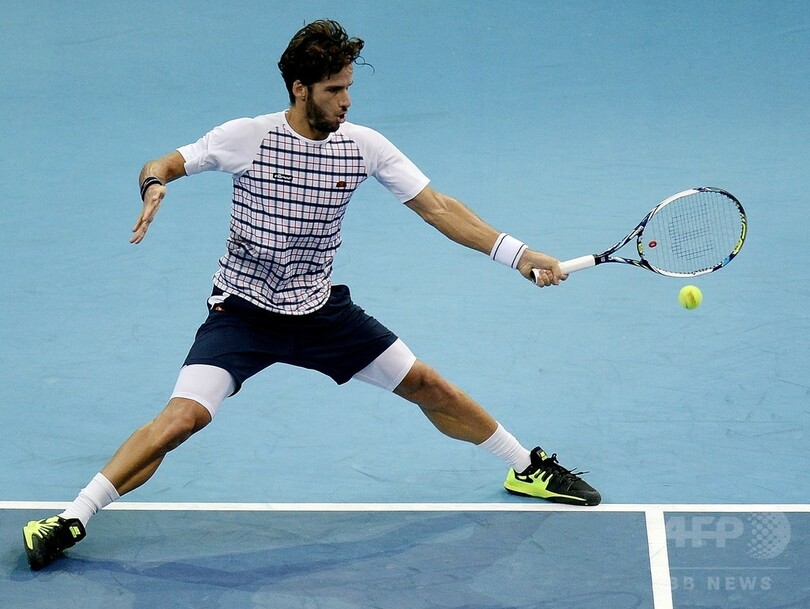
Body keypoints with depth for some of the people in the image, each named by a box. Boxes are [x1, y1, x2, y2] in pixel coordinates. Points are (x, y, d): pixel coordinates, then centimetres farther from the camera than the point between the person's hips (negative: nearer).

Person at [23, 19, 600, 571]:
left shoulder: (364, 145, -7)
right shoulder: (246, 137, -15)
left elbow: (438, 208, -5)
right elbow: (161, 165, -5)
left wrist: (516, 253, -14)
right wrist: (153, 186, -31)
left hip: (322, 309, 3)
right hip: (242, 311, -3)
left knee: (426, 385, 5)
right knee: (185, 415, -23)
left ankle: (528, 468, 28)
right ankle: (72, 520, -15)